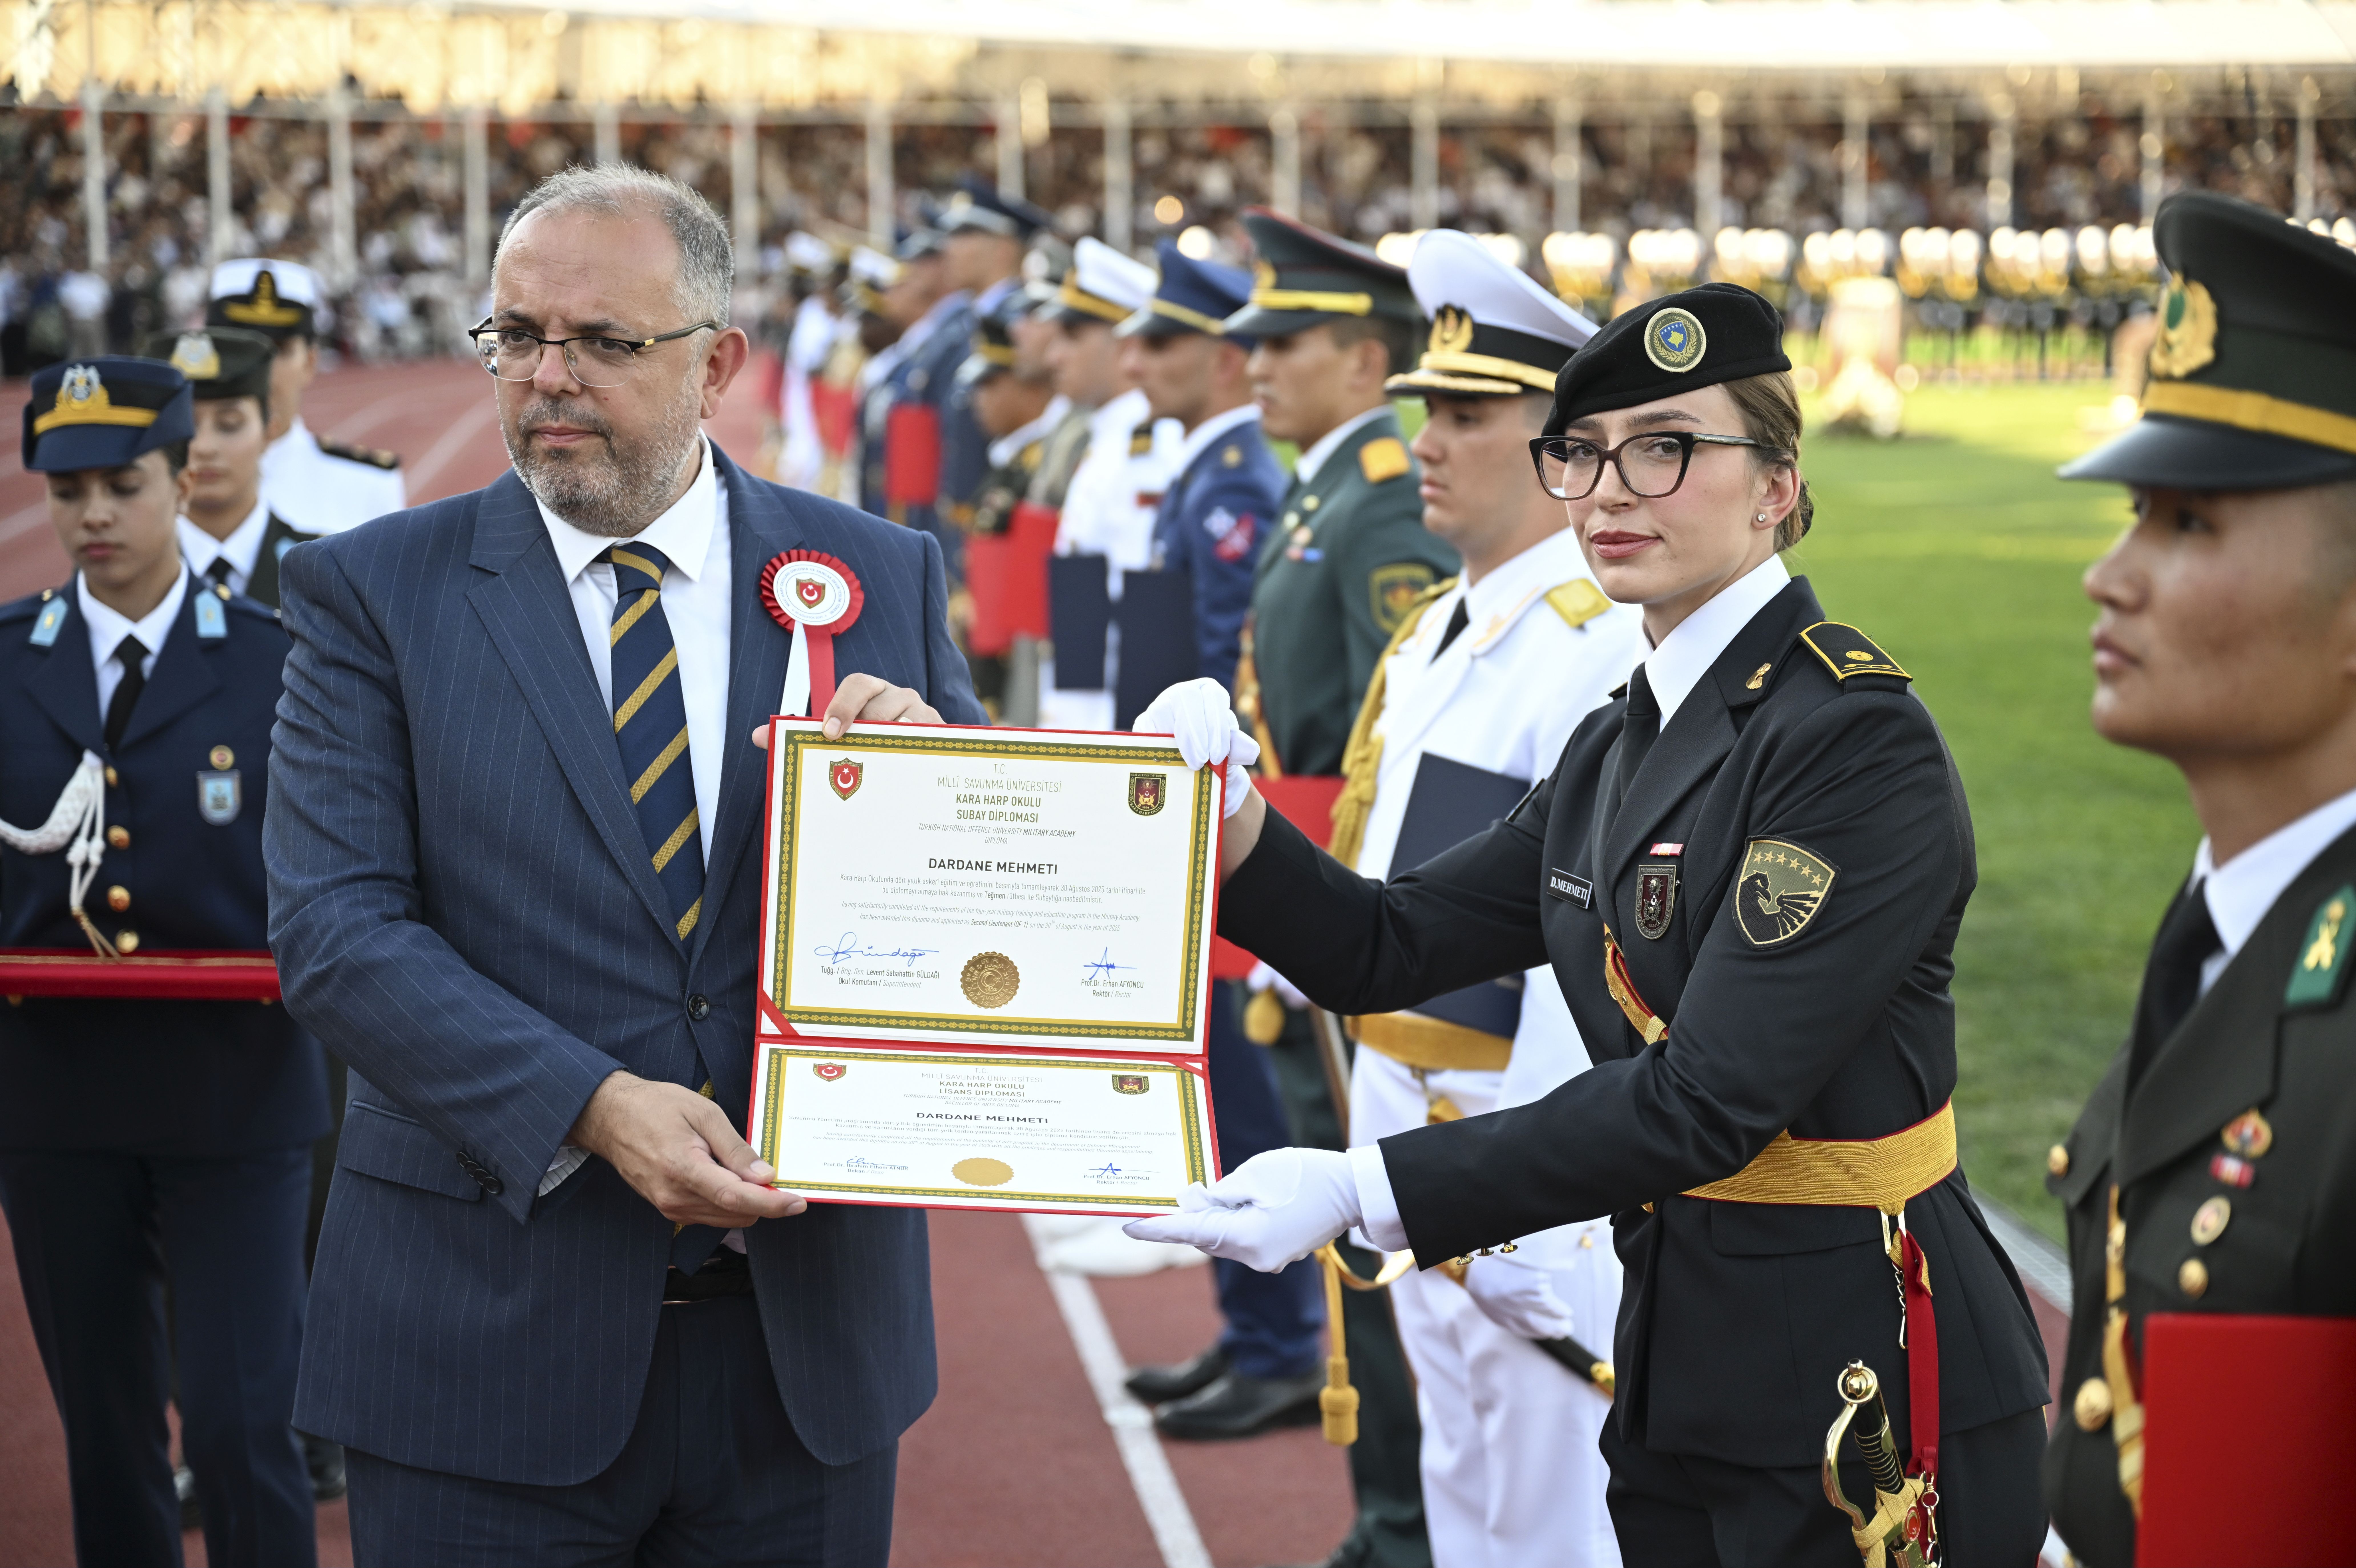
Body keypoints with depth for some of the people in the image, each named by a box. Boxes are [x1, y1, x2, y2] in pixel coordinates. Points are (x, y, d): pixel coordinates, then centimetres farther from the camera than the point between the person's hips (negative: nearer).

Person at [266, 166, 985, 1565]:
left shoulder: (880, 579, 6)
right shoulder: (373, 592, 0)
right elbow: (335, 927, -9)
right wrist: (590, 1110, -21)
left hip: (808, 1335, 2)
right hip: (487, 1344, -2)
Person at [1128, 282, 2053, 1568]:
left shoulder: (1858, 740, -16)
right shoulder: (1619, 747, 12)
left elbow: (1706, 1099, -23)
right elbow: (1392, 946, 9)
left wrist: (1367, 1192, -26)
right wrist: (1225, 810, -9)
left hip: (1868, 1393, -8)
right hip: (1681, 1383, 8)